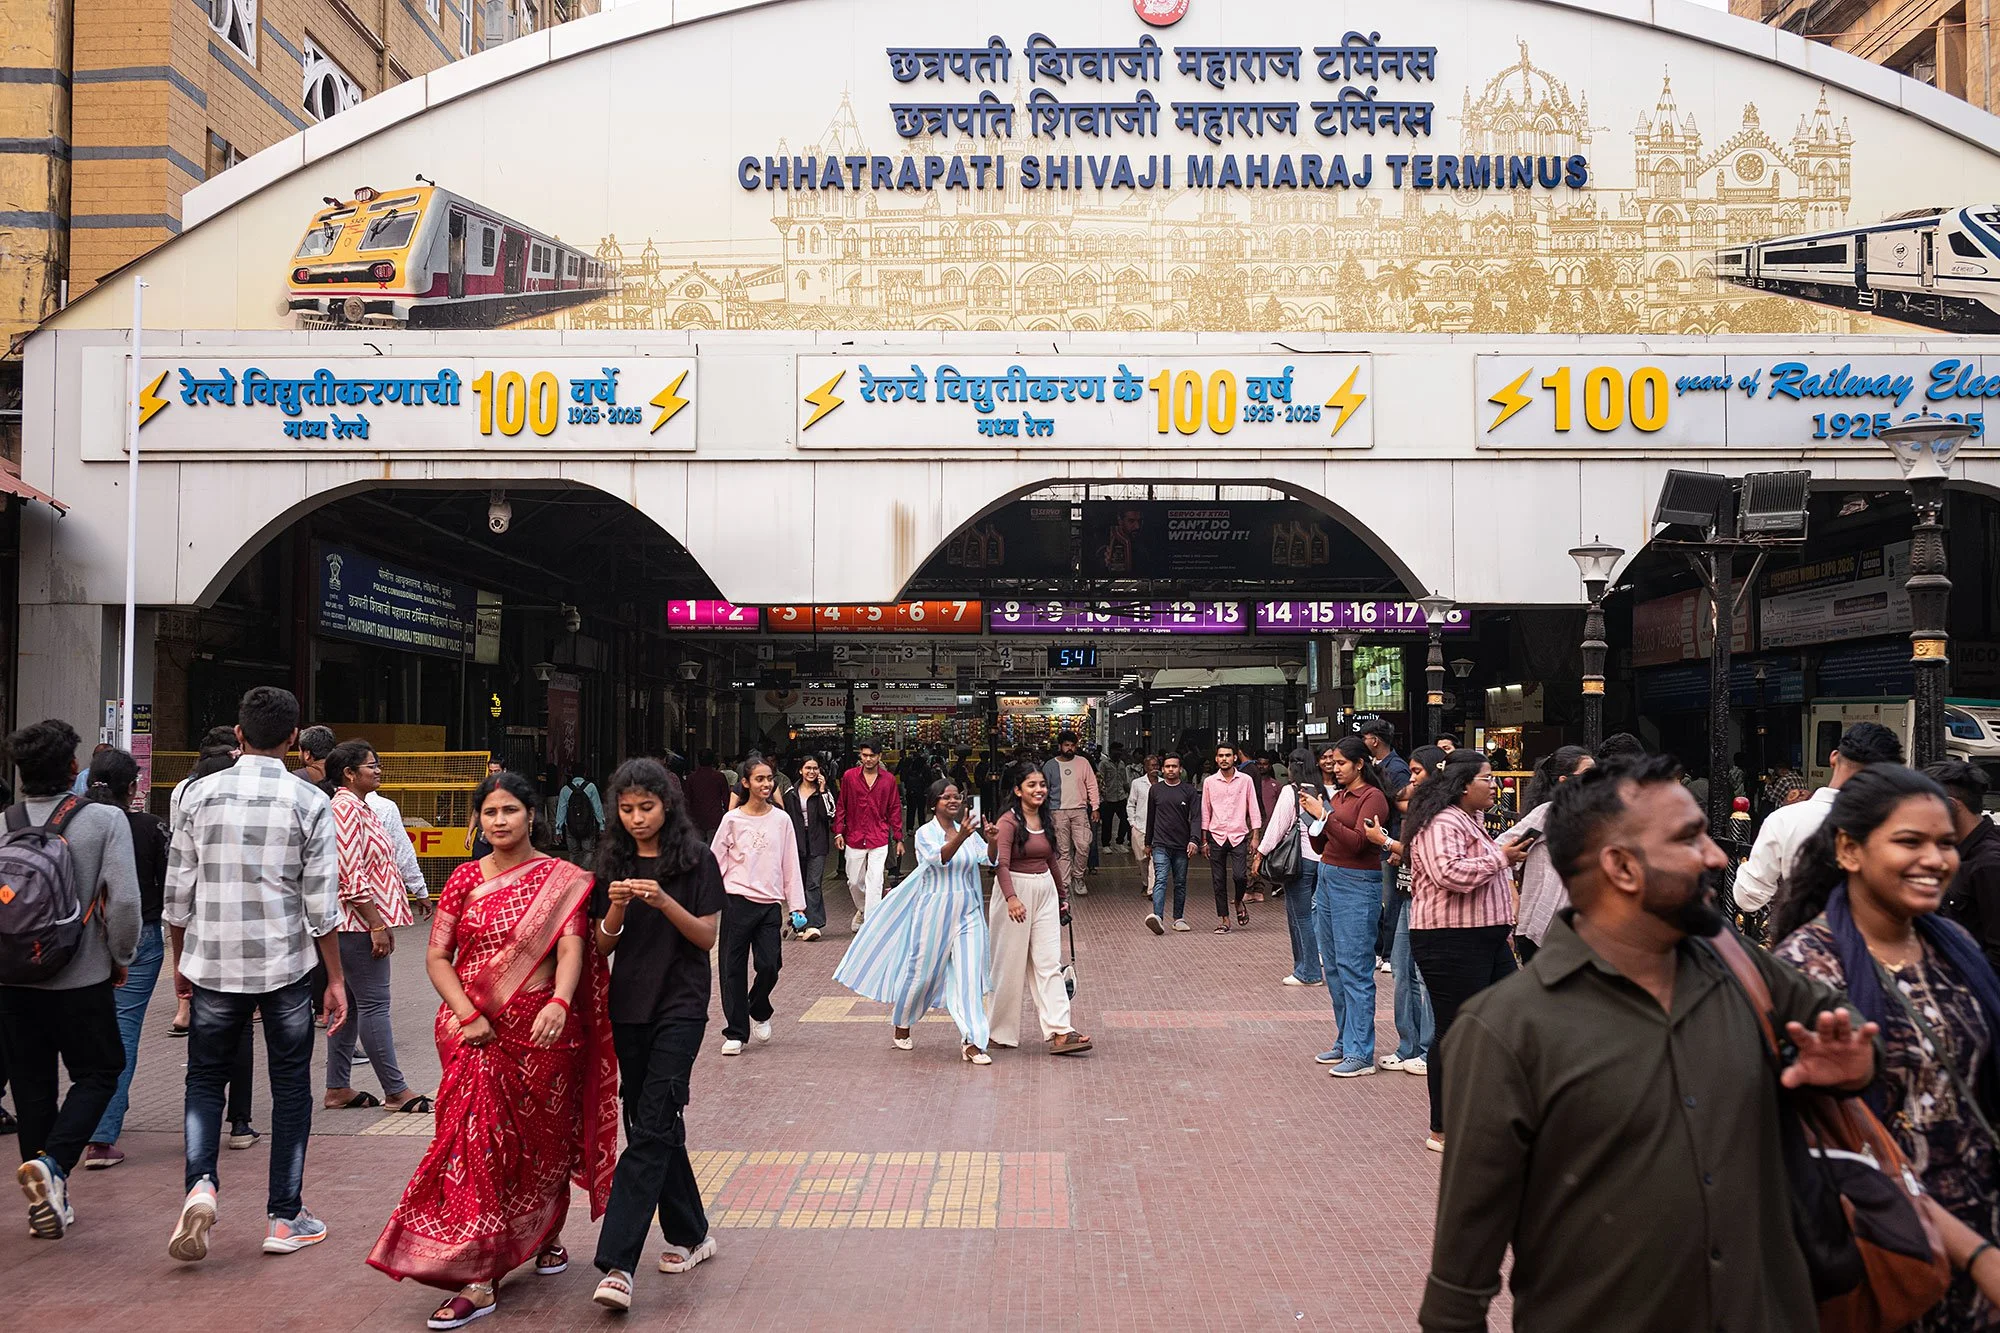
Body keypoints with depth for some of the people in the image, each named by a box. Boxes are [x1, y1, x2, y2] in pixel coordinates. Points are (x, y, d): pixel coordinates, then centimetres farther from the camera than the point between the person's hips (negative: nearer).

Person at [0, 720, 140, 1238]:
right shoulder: (105, 820, -11)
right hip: (83, 979, -3)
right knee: (97, 1075, 12)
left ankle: (48, 1205, 18)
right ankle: (52, 1161, -11)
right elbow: (124, 900, -16)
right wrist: (121, 958, 0)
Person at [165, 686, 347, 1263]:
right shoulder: (310, 802, -6)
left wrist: (183, 961, 18)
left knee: (205, 1077, 17)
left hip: (213, 962, 2)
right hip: (286, 964, -1)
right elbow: (322, 902, -6)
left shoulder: (201, 794, 0)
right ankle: (284, 1219, 14)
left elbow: (178, 891, 4)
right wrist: (336, 979, 2)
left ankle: (200, 1183, -6)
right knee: (290, 1086, 10)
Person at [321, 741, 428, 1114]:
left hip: (357, 924, 11)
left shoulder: (359, 807, 17)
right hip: (359, 921, -11)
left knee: (351, 1002, 12)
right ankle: (396, 1090, -2)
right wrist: (377, 924, -20)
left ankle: (338, 1089, 18)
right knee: (374, 1003, -6)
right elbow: (352, 876, -20)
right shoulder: (345, 808, -14)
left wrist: (384, 922, 19)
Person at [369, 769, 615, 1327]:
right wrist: (469, 1015, -11)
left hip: (540, 1030, -1)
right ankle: (477, 1278, -6)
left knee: (543, 1140, 12)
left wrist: (558, 1003, -33)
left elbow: (570, 948, -15)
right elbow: (436, 956, 3)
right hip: (474, 1030, 1)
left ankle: (547, 1234, 39)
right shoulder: (464, 880, 5)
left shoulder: (561, 879, -2)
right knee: (478, 1136, -8)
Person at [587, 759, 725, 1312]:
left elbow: (707, 936, -6)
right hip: (629, 1004, 5)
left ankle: (617, 1264, -15)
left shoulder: (695, 859, -4)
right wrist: (616, 909, -14)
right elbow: (602, 945, 6)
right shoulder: (612, 862, 7)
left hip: (680, 1005, -5)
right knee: (654, 1125, 12)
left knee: (651, 1128, -11)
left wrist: (664, 902, -21)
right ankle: (691, 1235, 27)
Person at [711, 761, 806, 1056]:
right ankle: (735, 1033, 11)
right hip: (737, 900, -1)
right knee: (734, 968, 1)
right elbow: (715, 862, 4)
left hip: (770, 902, 1)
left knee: (769, 965, -5)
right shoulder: (733, 819, 1)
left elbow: (790, 864, 9)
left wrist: (796, 904, 6)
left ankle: (759, 1012, 26)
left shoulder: (781, 819, 6)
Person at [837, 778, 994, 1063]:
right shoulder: (925, 833, -6)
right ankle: (900, 1026, 33)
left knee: (970, 974, -6)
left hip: (968, 911, 4)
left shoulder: (968, 832, 8)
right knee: (922, 972, 8)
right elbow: (939, 857, -26)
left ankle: (971, 1042, -5)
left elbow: (988, 858, -6)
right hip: (935, 911, -3)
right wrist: (959, 837, -43)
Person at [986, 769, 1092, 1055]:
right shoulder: (1009, 822, -12)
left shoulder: (1045, 821, 11)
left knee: (1049, 962, 0)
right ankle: (1001, 1031, 18)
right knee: (1010, 963, 3)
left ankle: (1059, 1032, -5)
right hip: (1015, 892, -6)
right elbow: (1001, 863, -25)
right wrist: (1011, 898, -40)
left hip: (1045, 892, 6)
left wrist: (1061, 897, 27)